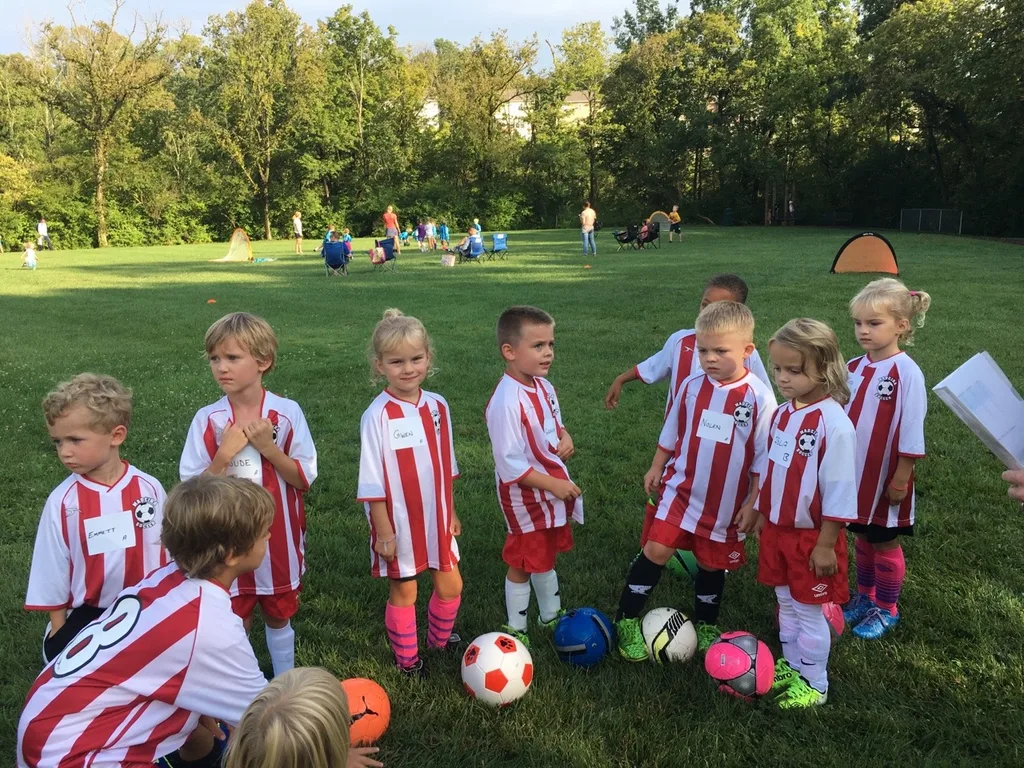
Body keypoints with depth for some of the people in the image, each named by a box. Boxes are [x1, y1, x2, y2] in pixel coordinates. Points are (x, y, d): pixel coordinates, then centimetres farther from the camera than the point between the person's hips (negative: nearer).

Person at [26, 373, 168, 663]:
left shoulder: (149, 489, -10)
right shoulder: (62, 501, -12)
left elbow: (166, 554, 1)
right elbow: (53, 573, -1)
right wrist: (59, 631, 4)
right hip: (86, 616, 0)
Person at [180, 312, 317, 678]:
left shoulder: (287, 413, -10)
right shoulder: (207, 419, -10)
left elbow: (304, 478, -7)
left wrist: (269, 448, -20)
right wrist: (224, 454, -23)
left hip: (278, 538, 0)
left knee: (279, 616, 19)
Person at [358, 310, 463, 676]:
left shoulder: (438, 406, -3)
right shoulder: (377, 416, -19)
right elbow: (372, 482, -15)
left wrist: (451, 511, 13)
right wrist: (384, 532, -14)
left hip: (436, 519, 5)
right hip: (399, 523, -5)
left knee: (450, 585, 16)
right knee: (404, 591, 12)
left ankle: (439, 638, 44)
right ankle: (406, 657, 35)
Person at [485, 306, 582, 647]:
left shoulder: (544, 387, -1)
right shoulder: (506, 402, -29)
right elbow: (510, 465, -27)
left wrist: (565, 438, -6)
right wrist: (555, 485, -23)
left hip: (555, 490, 8)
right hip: (526, 498, -8)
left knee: (545, 558, 26)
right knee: (523, 565, 11)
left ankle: (552, 616, 45)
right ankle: (516, 629, 30)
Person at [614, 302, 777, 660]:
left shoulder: (759, 397, -13)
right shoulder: (692, 386, -5)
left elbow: (764, 457, -6)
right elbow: (671, 433, 10)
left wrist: (754, 502, -5)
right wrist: (656, 468, 14)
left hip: (727, 502, -1)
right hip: (680, 489, 1)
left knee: (712, 563, 14)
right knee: (656, 549, -7)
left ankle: (705, 626, 38)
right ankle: (626, 620, 9)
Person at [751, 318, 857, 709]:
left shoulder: (834, 423, -23)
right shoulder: (782, 414, 1)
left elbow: (839, 490, -20)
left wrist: (826, 544, -17)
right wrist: (757, 510, 17)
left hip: (811, 537, -7)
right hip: (777, 529, 7)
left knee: (808, 612, 8)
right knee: (786, 604, 20)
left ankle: (814, 684, 27)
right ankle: (790, 667, 39)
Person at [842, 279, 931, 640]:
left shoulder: (907, 373, -17)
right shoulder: (853, 368, 0)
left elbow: (911, 435, -15)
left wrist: (900, 480, -13)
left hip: (886, 478, -5)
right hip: (854, 474, 5)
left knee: (885, 542, 11)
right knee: (863, 536, 18)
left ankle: (886, 609, 28)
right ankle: (864, 596, 37)